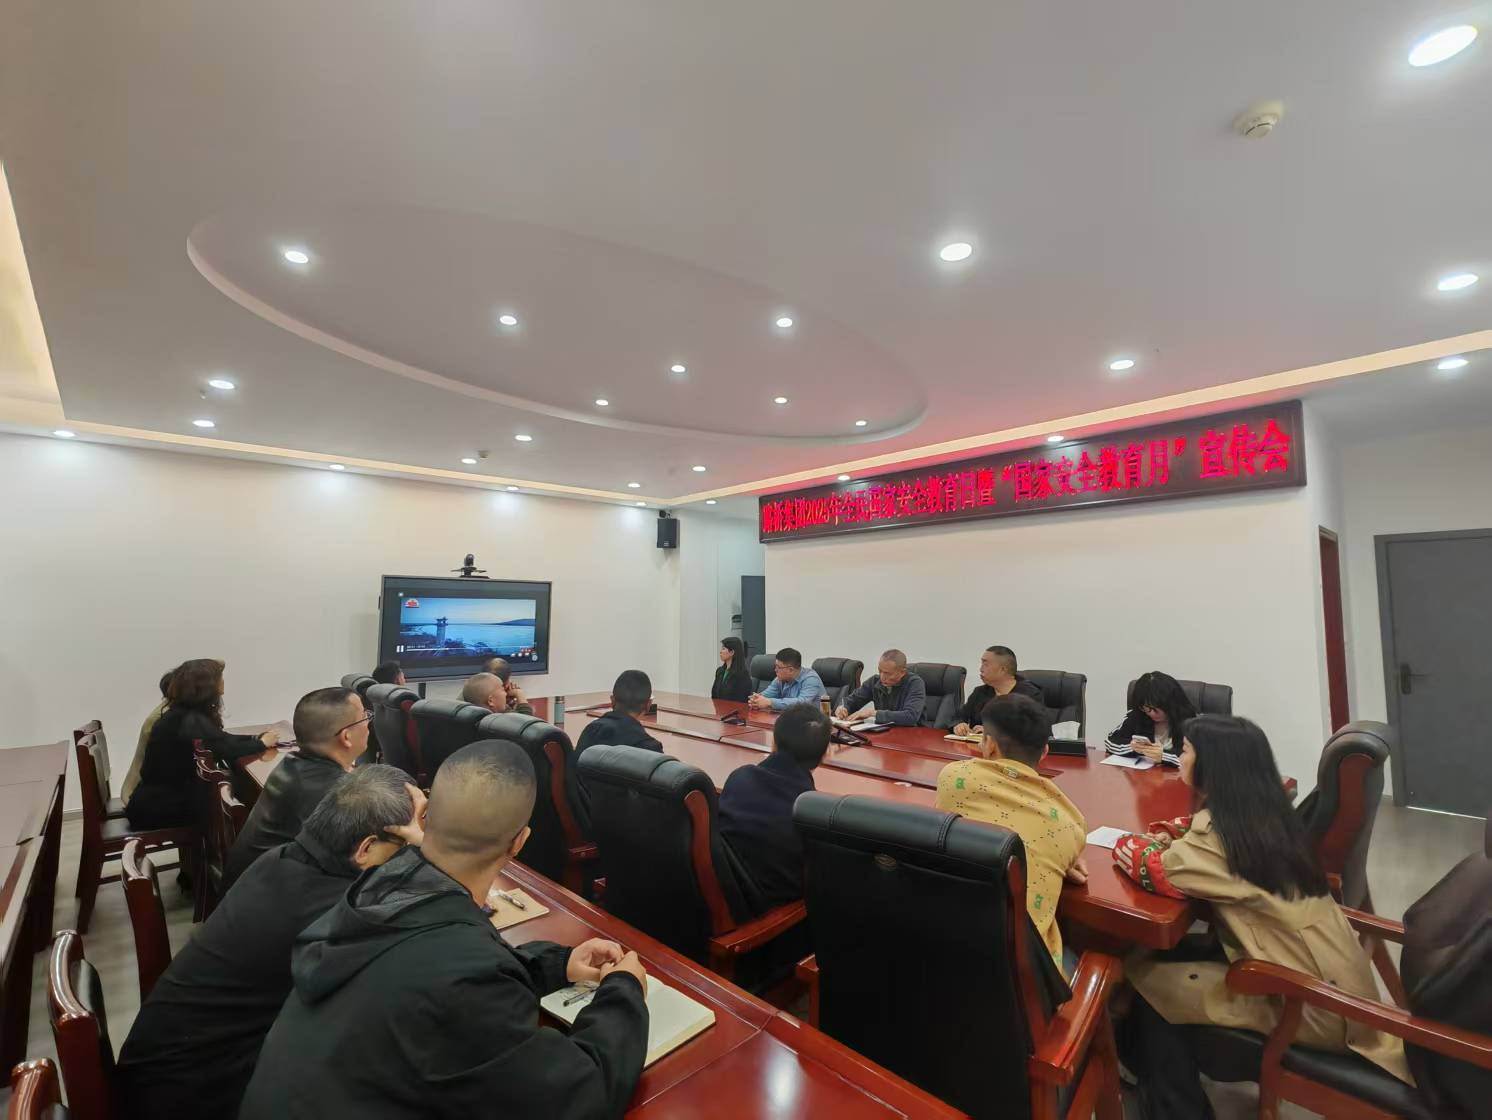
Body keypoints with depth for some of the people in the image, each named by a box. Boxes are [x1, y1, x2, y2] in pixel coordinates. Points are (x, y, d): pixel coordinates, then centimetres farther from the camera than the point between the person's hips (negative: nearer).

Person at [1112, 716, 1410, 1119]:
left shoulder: (1224, 830, -25)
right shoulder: (1262, 811, 0)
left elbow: (1155, 872, -22)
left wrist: (1127, 845, -3)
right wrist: (1162, 835, 0)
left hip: (1315, 1004, -8)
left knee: (1144, 978, -4)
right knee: (1170, 956, 14)